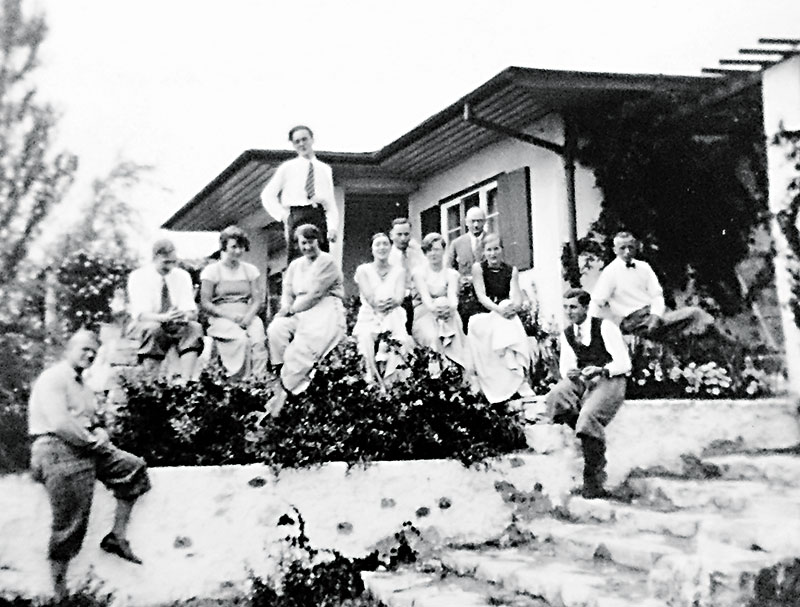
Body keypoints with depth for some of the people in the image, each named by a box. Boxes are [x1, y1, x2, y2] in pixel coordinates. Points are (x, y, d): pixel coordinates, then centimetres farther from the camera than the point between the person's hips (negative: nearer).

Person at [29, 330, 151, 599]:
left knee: (135, 468, 5)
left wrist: (99, 432, 0)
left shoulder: (82, 386, 22)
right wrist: (91, 439, -11)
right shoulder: (53, 378, -9)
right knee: (69, 527, -9)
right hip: (59, 450, -9)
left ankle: (117, 535, 7)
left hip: (87, 446, 9)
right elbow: (60, 423, -21)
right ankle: (58, 592, 1)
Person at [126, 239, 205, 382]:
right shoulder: (138, 277, -7)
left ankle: (186, 382, -36)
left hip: (175, 326, 3)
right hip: (143, 326, -3)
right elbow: (140, 314, -18)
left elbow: (193, 312, -4)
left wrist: (185, 315, -30)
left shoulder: (182, 276, 3)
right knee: (153, 328, -37)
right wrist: (164, 317, -38)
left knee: (195, 327, -27)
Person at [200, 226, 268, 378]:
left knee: (259, 339, -30)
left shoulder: (250, 270, 16)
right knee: (241, 339, -34)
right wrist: (228, 315, -15)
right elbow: (205, 303, 0)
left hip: (247, 316, 3)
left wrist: (249, 315, -11)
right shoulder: (211, 270, 5)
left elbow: (258, 299, 11)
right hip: (221, 318, -3)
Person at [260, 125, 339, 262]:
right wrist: (283, 215, 0)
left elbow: (331, 202, 13)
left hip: (319, 216, 2)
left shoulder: (325, 169, 17)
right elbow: (267, 195, 12)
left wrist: (333, 227, -2)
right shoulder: (287, 168, 12)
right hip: (297, 216, -2)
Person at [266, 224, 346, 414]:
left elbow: (314, 295, -12)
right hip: (300, 313, 6)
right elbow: (287, 293, 11)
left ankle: (282, 392, -26)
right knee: (275, 329, -25)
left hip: (325, 311, -6)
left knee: (301, 348, -30)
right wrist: (286, 307, -11)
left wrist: (291, 309, -12)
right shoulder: (295, 265, 20)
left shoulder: (327, 262, -3)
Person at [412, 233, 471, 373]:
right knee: (433, 336, -32)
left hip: (446, 315, 1)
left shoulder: (452, 274, 11)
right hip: (425, 313, -1)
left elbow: (452, 295, -7)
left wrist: (451, 307, -32)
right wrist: (434, 308, -32)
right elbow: (425, 295, -9)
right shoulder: (419, 272, 7)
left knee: (452, 334, -30)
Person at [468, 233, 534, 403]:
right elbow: (481, 295, -9)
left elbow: (517, 298, -4)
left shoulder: (511, 271, 8)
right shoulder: (478, 268, 2)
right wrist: (498, 309, -27)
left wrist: (513, 307, -29)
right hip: (483, 316, -2)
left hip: (506, 314, 2)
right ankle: (520, 379, -35)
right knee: (504, 327, -32)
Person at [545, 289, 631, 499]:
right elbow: (566, 365, 15)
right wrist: (569, 373, -10)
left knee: (588, 416, -31)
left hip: (609, 380, -5)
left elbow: (624, 364, -10)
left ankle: (593, 479, -19)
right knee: (555, 398, -27)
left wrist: (601, 370, -27)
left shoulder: (605, 328, -7)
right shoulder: (567, 334, 10)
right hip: (582, 380, 5)